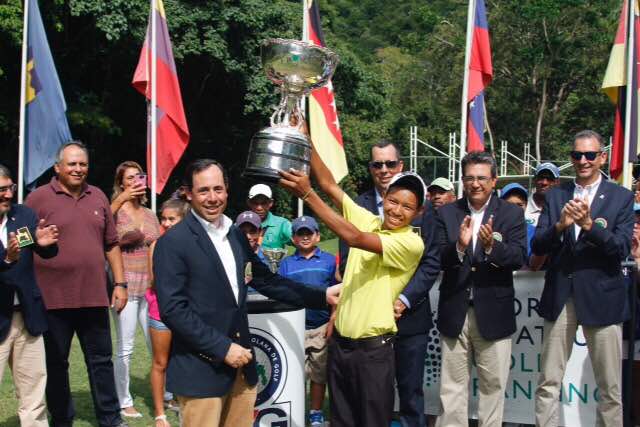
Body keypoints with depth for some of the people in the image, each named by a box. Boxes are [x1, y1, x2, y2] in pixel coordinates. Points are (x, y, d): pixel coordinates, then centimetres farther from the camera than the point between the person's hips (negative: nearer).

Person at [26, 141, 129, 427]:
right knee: (56, 364, 9)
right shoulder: (39, 198, -4)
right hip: (53, 298, -3)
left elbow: (111, 244, 13)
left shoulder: (98, 197, 10)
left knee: (101, 360, 11)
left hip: (94, 296, 4)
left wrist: (120, 283, 9)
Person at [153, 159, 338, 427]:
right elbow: (173, 309, -16)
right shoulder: (173, 242, -11)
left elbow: (266, 280, 18)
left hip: (240, 363, 7)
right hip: (200, 369, -7)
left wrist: (321, 296, 11)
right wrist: (222, 348, -16)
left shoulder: (236, 235, 11)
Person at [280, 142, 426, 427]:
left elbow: (354, 238, -24)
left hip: (373, 347, -6)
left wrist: (307, 195, -27)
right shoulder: (367, 220, 4)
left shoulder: (412, 243, -14)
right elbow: (328, 184, 0)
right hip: (340, 340, 6)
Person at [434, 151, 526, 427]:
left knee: (492, 385, 10)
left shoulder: (512, 214, 0)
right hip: (455, 311, 1)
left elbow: (518, 258, -11)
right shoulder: (447, 213, 3)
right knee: (452, 386, 9)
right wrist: (459, 246, -26)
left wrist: (492, 246, -29)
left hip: (493, 313, -1)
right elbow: (439, 259, -6)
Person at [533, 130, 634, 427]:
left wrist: (589, 224, -23)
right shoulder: (555, 196, 8)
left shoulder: (621, 197, 1)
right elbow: (537, 247, 0)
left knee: (610, 388, 5)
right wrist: (560, 225, -19)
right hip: (560, 296, 2)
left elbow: (621, 249, -9)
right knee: (548, 383, 6)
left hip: (601, 298, -2)